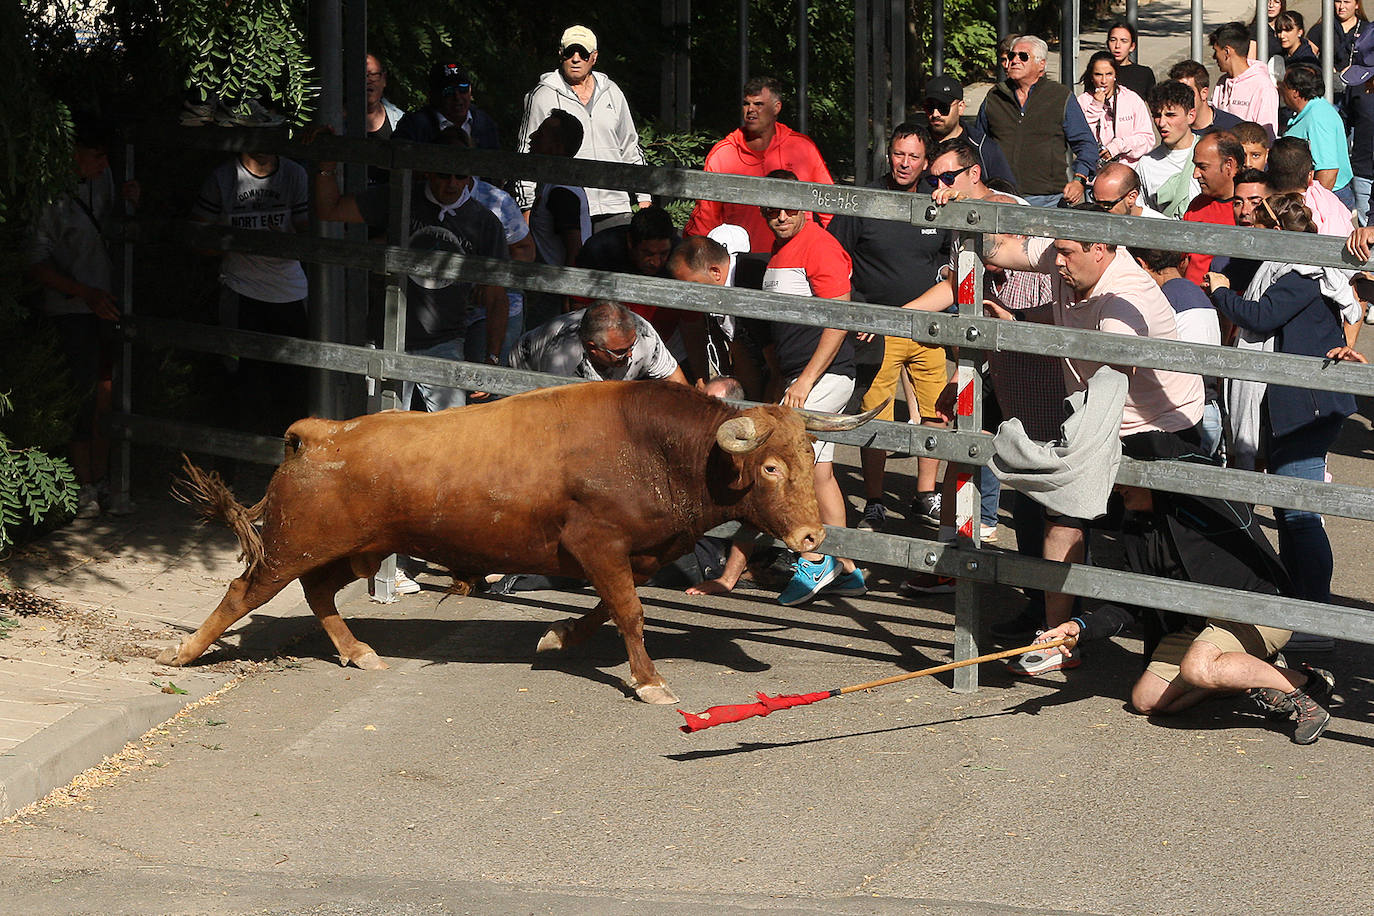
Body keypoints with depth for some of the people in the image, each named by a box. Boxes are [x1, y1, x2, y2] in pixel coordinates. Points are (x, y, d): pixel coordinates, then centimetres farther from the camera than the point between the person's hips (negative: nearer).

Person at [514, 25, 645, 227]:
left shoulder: (612, 93, 15)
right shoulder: (543, 96, 3)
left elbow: (630, 148, 23)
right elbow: (526, 154, 3)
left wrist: (643, 197, 18)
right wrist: (527, 208, -3)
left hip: (614, 209, 3)